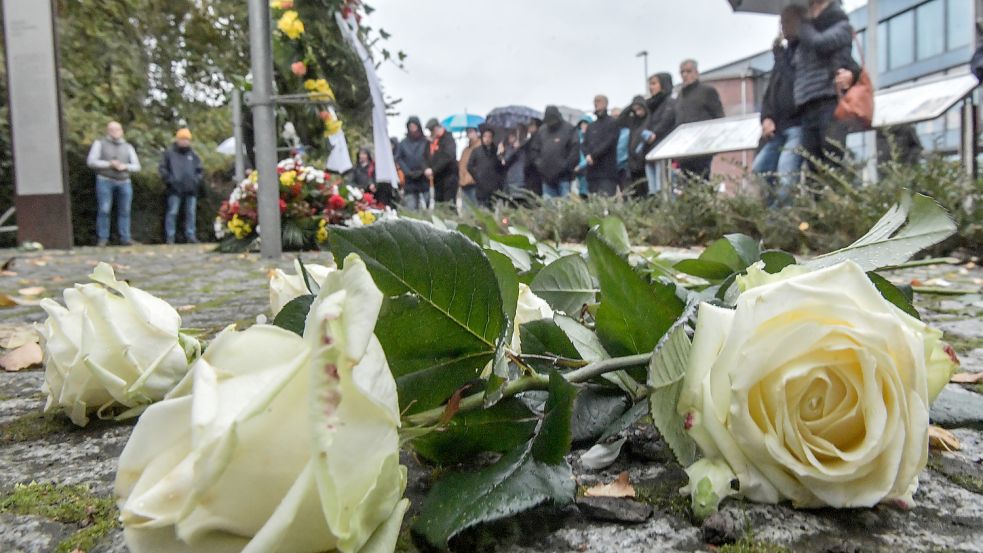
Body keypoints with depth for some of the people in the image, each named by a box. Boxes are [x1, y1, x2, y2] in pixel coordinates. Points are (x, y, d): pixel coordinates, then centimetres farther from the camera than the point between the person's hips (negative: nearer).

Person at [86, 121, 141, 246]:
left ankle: (124, 238, 0)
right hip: (105, 181, -2)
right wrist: (109, 164, -13)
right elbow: (91, 162, -2)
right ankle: (102, 239, -5)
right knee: (104, 210, -8)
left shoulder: (128, 147, 15)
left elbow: (136, 166, 9)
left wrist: (125, 166, -10)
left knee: (124, 211, -2)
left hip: (124, 183, 3)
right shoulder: (99, 143, 7)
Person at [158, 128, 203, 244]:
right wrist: (170, 180, -8)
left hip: (191, 190, 3)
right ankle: (170, 236, -1)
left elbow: (200, 170, 18)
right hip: (175, 189, -3)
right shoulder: (169, 153, 5)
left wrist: (196, 180, 2)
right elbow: (162, 168, 2)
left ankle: (191, 235, 10)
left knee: (191, 213, 4)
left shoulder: (193, 155, 15)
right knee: (172, 213, -4)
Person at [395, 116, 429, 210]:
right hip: (410, 180, 1)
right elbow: (398, 158, 5)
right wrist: (407, 171, -6)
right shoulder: (404, 143, 6)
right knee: (411, 208, -1)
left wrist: (424, 170, -13)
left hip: (424, 178, -1)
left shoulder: (425, 142, 1)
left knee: (425, 208, -1)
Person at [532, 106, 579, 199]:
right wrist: (538, 163, 4)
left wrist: (566, 165, -12)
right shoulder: (541, 130, 12)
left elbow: (575, 149, -8)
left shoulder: (569, 129, -3)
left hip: (563, 176, -4)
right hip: (546, 176, 4)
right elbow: (534, 149, 18)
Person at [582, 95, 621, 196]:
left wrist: (593, 155, -12)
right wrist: (587, 156, -8)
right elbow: (584, 144, 12)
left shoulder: (612, 123, 2)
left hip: (607, 173, -6)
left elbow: (608, 143, -9)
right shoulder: (591, 126, 22)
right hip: (592, 171, 6)